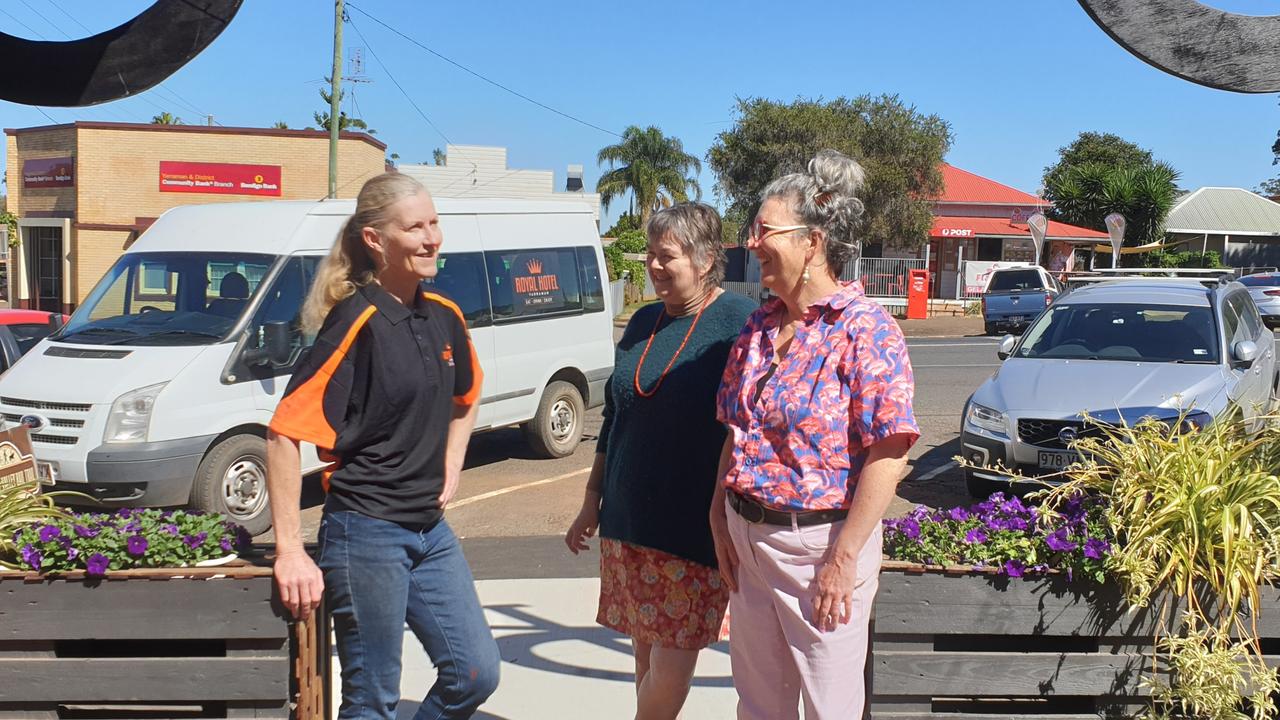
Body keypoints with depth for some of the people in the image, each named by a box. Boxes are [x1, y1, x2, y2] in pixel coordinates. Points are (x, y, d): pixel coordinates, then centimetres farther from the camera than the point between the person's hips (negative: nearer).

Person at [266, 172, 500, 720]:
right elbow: (283, 434, -20)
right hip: (367, 531, -7)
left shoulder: (444, 317, 4)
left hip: (430, 530, 7)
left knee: (476, 673, 9)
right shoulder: (357, 324, -17)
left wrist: (451, 467, 11)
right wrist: (290, 552, -22)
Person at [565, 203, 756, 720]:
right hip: (628, 521, 6)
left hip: (693, 526, -6)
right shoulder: (643, 324, 11)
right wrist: (593, 500, 19)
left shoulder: (738, 322, -9)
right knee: (645, 650, 12)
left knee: (671, 661, -5)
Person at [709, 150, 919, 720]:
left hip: (819, 540, -6)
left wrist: (842, 560, -20)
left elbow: (887, 457, -19)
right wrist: (721, 520, 8)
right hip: (748, 538, 7)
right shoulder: (759, 326, 7)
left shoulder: (865, 330, -15)